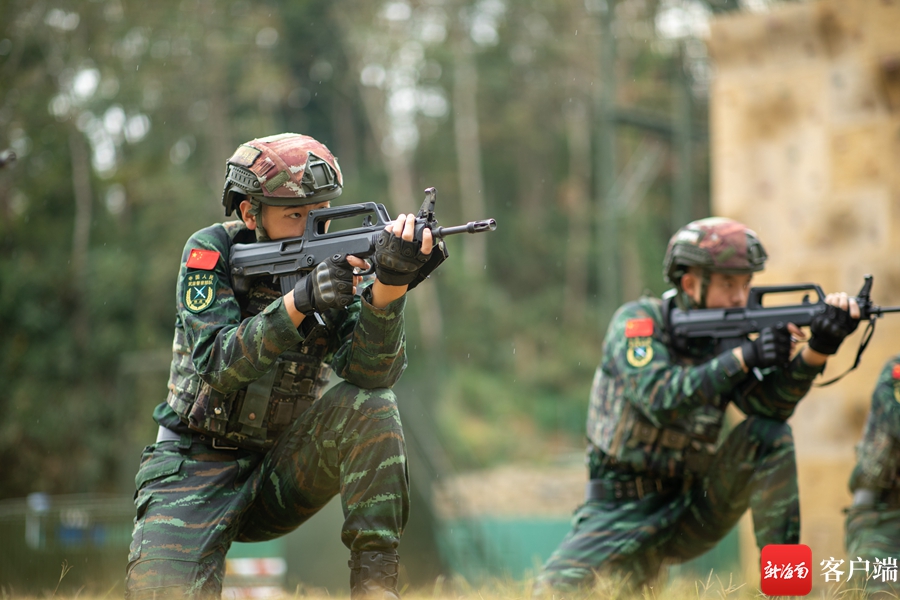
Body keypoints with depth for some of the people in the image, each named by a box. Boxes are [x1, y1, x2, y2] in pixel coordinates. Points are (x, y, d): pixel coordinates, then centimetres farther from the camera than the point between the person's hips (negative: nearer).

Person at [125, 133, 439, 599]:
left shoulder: (337, 265, -5)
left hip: (282, 471, 2)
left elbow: (371, 371, -22)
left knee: (370, 405, -25)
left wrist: (390, 285, -41)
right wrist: (299, 301, -38)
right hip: (200, 470, -2)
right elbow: (217, 365, -24)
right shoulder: (212, 252, -10)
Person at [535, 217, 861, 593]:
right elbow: (661, 400, -28)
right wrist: (743, 357, -35)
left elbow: (770, 404, -15)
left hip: (692, 512, 4)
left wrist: (818, 350, -31)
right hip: (622, 512, -4)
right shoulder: (637, 322, -11)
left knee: (769, 436, -17)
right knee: (557, 589, -28)